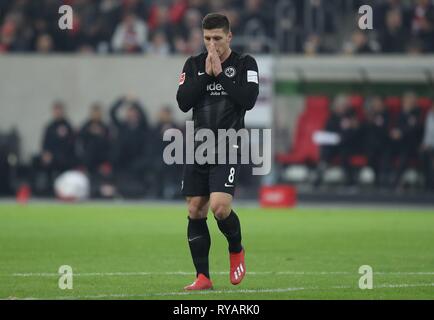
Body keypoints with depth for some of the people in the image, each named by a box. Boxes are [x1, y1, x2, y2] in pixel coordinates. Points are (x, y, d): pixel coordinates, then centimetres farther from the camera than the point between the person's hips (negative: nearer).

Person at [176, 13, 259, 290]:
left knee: (219, 206, -19)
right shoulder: (194, 65, 9)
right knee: (195, 210, 1)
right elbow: (183, 102, -2)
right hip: (198, 146, 4)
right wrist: (206, 75, -9)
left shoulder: (245, 64, 1)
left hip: (228, 147, -4)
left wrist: (220, 74, -12)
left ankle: (236, 250, 12)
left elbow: (249, 100, -13)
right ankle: (203, 277, 8)